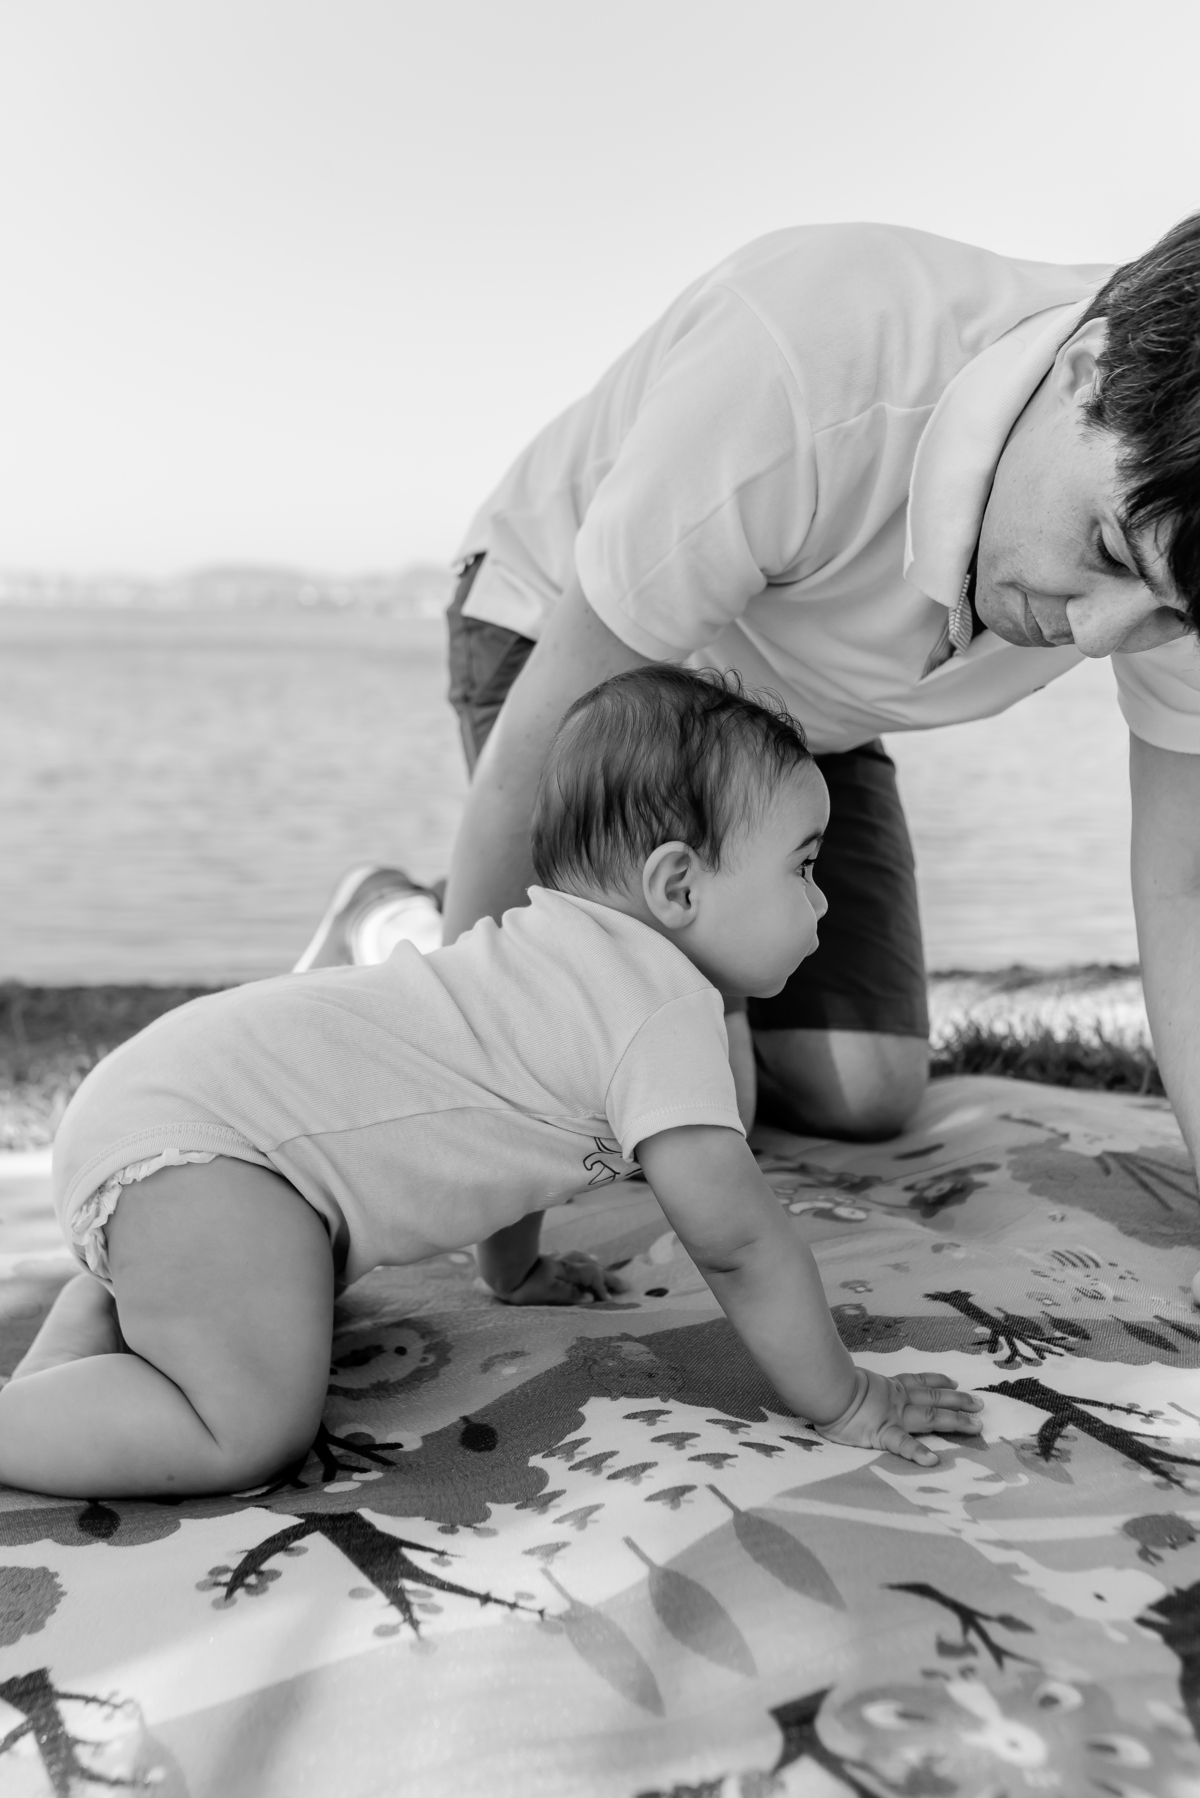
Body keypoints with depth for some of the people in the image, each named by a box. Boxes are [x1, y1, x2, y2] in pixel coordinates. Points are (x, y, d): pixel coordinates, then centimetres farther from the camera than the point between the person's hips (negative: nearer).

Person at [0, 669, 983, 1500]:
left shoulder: (558, 940, 13)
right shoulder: (668, 1005, -17)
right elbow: (734, 1235, -18)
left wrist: (516, 1270, 43)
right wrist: (844, 1400, -5)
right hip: (186, 1141, -10)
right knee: (254, 1428, -22)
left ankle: (105, 1304, 29)